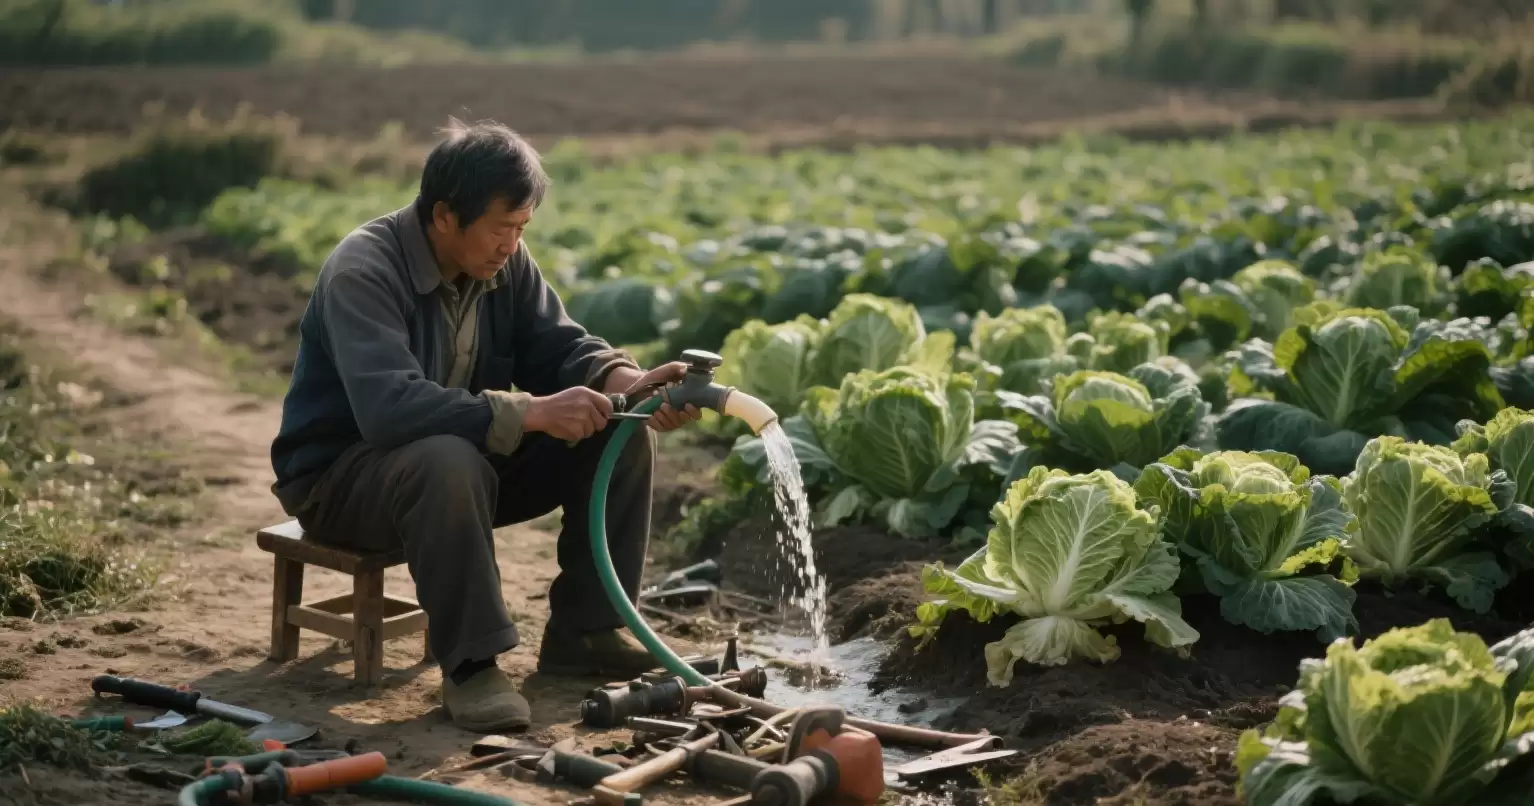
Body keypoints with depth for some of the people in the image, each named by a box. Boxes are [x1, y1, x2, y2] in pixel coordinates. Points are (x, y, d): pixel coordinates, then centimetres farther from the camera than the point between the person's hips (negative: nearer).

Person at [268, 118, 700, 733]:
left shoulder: (504, 262, -3)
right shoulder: (361, 272, -26)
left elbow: (560, 348, 1)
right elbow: (388, 407, -40)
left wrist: (626, 381, -22)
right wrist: (530, 412, -44)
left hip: (467, 455, 7)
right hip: (340, 476, -7)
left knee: (621, 434, -9)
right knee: (450, 461, -41)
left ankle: (583, 630, -1)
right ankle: (470, 665, -28)